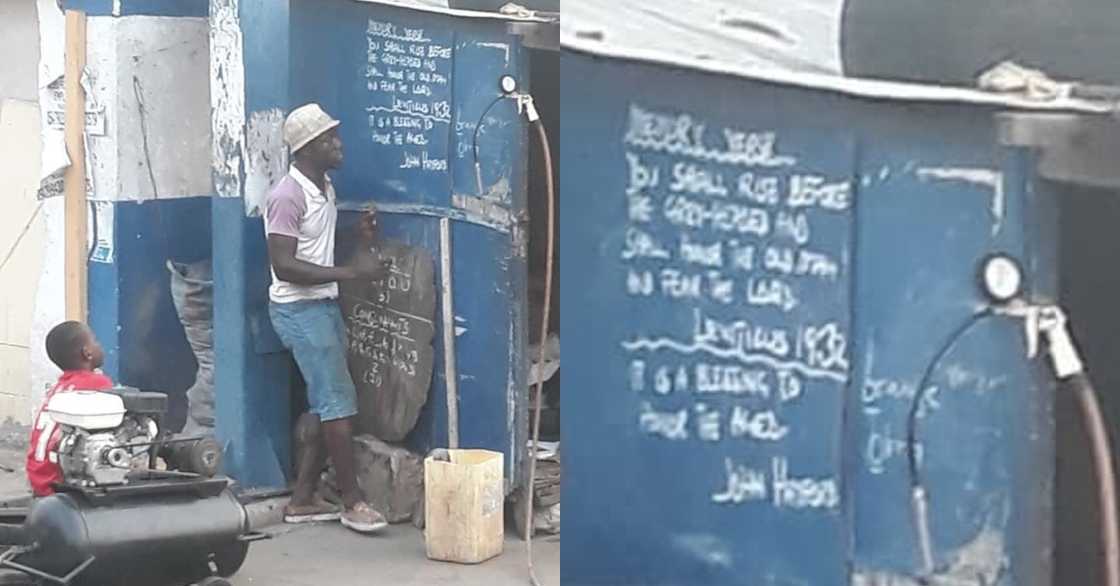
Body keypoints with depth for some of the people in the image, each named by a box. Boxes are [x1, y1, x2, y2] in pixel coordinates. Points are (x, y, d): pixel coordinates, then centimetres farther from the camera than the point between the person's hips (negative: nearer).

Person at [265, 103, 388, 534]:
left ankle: (302, 499, 17)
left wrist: (361, 242, 2)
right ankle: (353, 502, 0)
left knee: (323, 406, 10)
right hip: (299, 309, -9)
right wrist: (349, 272, -25)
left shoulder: (325, 187, 11)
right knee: (339, 402, -8)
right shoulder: (287, 196, -18)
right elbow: (284, 266, -24)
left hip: (325, 304, 9)